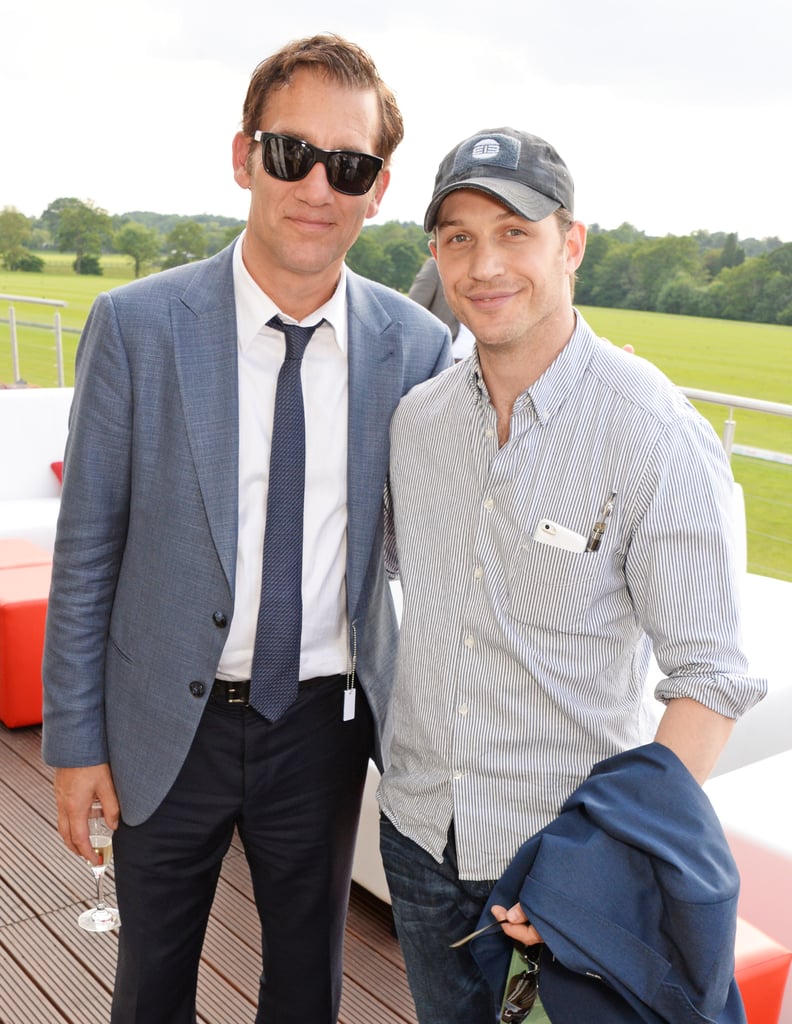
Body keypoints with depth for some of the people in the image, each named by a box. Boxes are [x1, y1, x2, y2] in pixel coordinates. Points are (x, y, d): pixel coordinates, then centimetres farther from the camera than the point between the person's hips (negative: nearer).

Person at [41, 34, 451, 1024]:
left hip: (324, 722, 1)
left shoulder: (416, 344, -8)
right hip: (169, 721, -1)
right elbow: (85, 549, -7)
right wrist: (74, 740, -4)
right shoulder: (137, 326, -13)